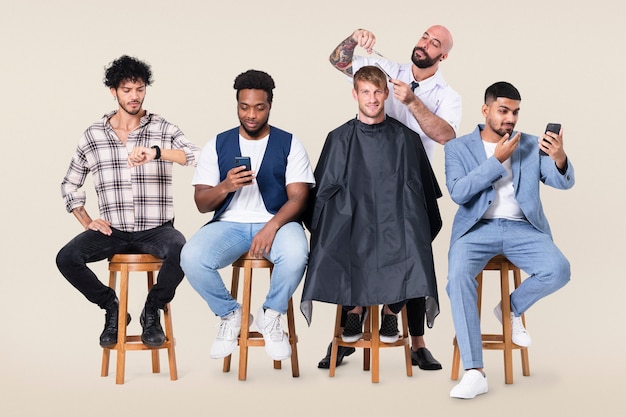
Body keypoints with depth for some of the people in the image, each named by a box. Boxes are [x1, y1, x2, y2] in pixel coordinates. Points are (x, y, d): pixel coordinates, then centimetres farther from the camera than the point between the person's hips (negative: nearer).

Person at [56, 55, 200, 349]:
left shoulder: (163, 130, 3)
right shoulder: (93, 136, 8)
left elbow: (201, 157, -14)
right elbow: (70, 184, 18)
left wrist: (157, 152, -28)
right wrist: (86, 221, 2)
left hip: (156, 229, -2)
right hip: (113, 230, 2)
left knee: (180, 253, -34)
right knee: (66, 258, -23)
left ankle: (152, 311, -5)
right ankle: (112, 308, 4)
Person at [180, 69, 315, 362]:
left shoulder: (289, 144, 7)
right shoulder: (217, 145, 10)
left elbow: (298, 198, -3)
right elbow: (201, 203, 5)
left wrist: (271, 227, -22)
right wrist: (226, 187, -17)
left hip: (277, 222, -1)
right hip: (229, 224, 2)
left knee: (295, 254, -37)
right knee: (191, 258, -29)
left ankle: (271, 316, -6)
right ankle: (230, 314, 0)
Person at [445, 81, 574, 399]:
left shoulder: (531, 146, 10)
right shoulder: (458, 148, 6)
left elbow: (564, 182, -2)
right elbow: (458, 193, -8)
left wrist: (559, 156, -24)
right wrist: (496, 160, -12)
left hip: (523, 228, 2)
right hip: (477, 228, -1)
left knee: (559, 270, -27)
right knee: (458, 275, -32)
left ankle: (511, 308, 7)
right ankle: (474, 373, -30)